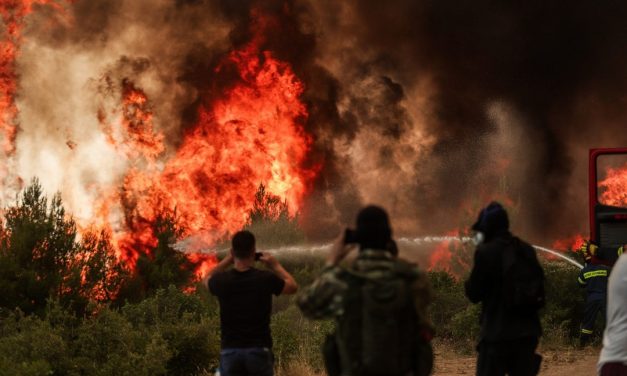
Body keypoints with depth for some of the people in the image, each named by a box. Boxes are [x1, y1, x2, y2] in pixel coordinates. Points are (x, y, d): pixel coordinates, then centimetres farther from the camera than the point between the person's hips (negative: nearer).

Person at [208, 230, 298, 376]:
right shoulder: (265, 279, -9)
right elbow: (292, 286, 12)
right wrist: (275, 265, 21)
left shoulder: (223, 281, -5)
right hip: (259, 349, -1)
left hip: (230, 351, 1)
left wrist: (227, 260, 22)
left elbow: (209, 279, 22)